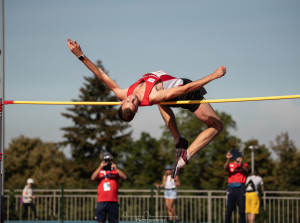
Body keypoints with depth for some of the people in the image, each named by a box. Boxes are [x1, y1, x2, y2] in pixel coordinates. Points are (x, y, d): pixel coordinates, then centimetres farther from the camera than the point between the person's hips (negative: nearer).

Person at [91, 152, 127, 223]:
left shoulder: (116, 171, 11)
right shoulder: (99, 171, 12)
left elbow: (124, 177, -6)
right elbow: (93, 178, -8)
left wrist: (115, 168, -10)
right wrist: (100, 167, -12)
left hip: (113, 201, 0)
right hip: (101, 202, 0)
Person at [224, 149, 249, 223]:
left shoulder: (245, 165, 10)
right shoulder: (230, 165, 8)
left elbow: (246, 170, -14)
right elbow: (226, 168, -17)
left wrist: (241, 163, -35)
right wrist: (228, 159, -36)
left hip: (241, 187, 1)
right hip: (231, 187, -1)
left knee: (242, 210, 0)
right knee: (229, 209, -5)